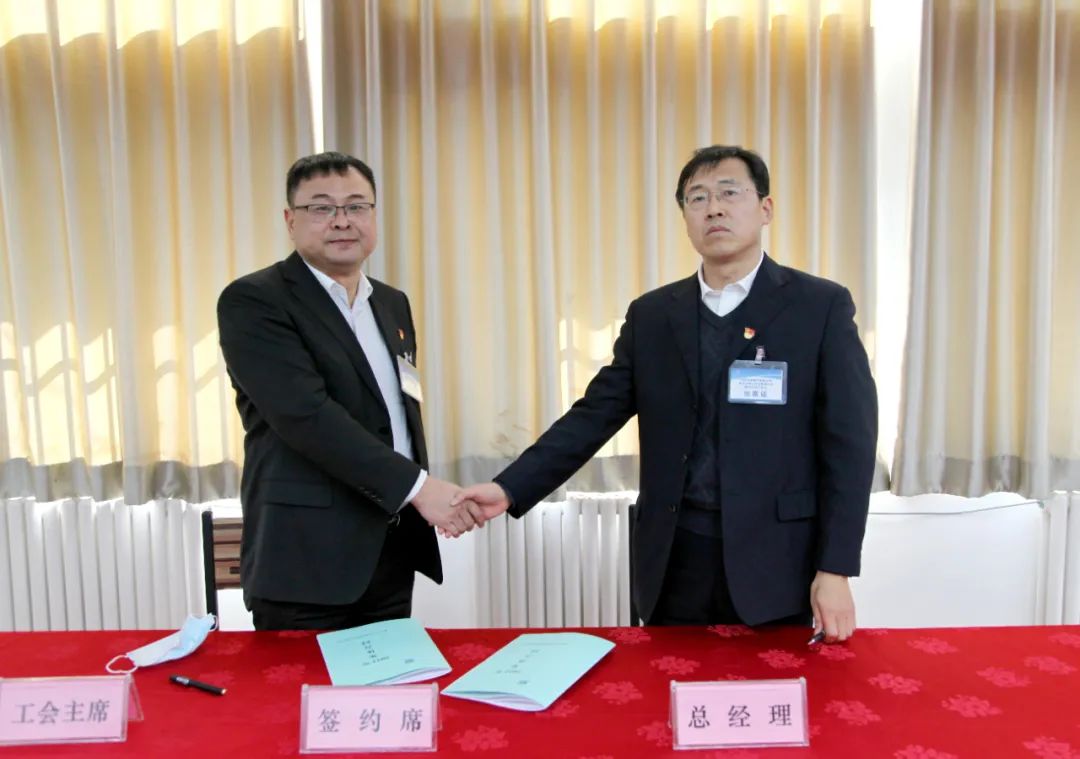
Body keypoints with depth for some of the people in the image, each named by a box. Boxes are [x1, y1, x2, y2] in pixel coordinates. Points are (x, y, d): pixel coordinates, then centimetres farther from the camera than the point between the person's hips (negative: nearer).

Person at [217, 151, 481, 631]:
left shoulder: (392, 303, 13)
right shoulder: (253, 301, -10)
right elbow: (307, 415, -22)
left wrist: (428, 501, 11)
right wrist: (418, 486, -22)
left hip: (393, 553, 7)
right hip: (307, 558, -6)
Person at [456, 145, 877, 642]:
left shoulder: (822, 306, -3)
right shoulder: (651, 315, 7)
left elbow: (848, 444, -5)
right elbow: (596, 413, 3)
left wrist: (834, 569, -10)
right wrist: (509, 489, -8)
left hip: (775, 557, -2)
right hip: (675, 558, 3)